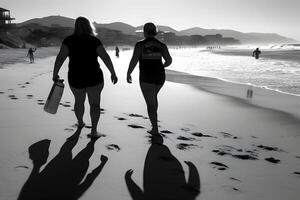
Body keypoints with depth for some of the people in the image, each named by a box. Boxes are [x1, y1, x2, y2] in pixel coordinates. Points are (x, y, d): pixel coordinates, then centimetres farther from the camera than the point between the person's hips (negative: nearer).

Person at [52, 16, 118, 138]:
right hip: (94, 78, -2)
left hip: (75, 79, 3)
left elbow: (60, 57, -12)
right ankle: (93, 131, -2)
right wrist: (113, 73, -4)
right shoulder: (94, 40, -8)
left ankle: (80, 122, 43)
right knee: (95, 103, 7)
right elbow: (105, 57, -12)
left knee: (79, 101, 24)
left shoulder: (69, 40, -4)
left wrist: (55, 74, -5)